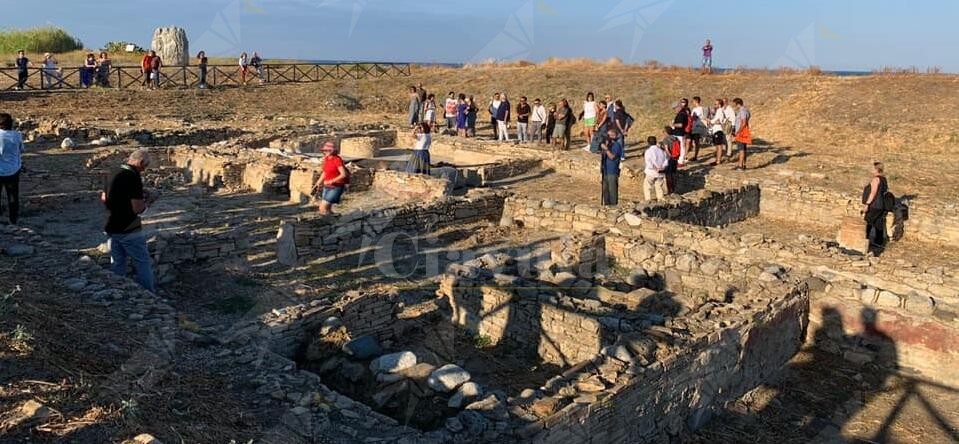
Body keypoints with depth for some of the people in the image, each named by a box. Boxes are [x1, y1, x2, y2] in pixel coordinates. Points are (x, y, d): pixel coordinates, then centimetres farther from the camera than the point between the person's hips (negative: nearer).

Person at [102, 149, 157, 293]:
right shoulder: (134, 177, -18)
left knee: (118, 265, 15)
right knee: (142, 264, 2)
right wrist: (148, 201, -3)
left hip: (112, 228, 8)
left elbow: (103, 199, 21)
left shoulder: (114, 175, 8)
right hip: (129, 230, -8)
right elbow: (137, 209, -22)